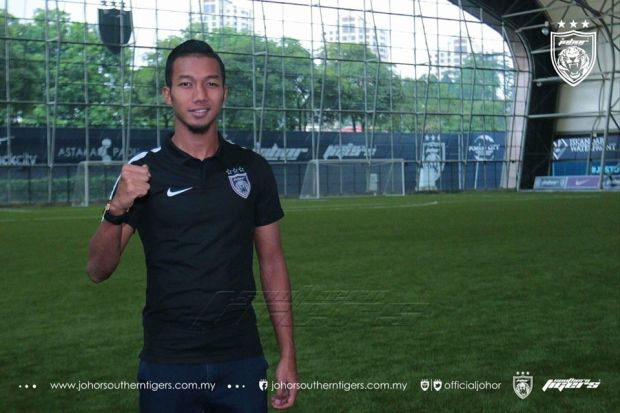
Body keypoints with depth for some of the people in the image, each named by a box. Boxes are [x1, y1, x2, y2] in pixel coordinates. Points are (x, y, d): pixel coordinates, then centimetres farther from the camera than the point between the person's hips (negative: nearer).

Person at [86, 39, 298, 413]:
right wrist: (118, 207, -23)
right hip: (167, 364, -1)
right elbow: (99, 270, -5)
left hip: (242, 359, 1)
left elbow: (272, 263, 7)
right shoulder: (142, 172, -2)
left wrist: (288, 356, 2)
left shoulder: (253, 169, 3)